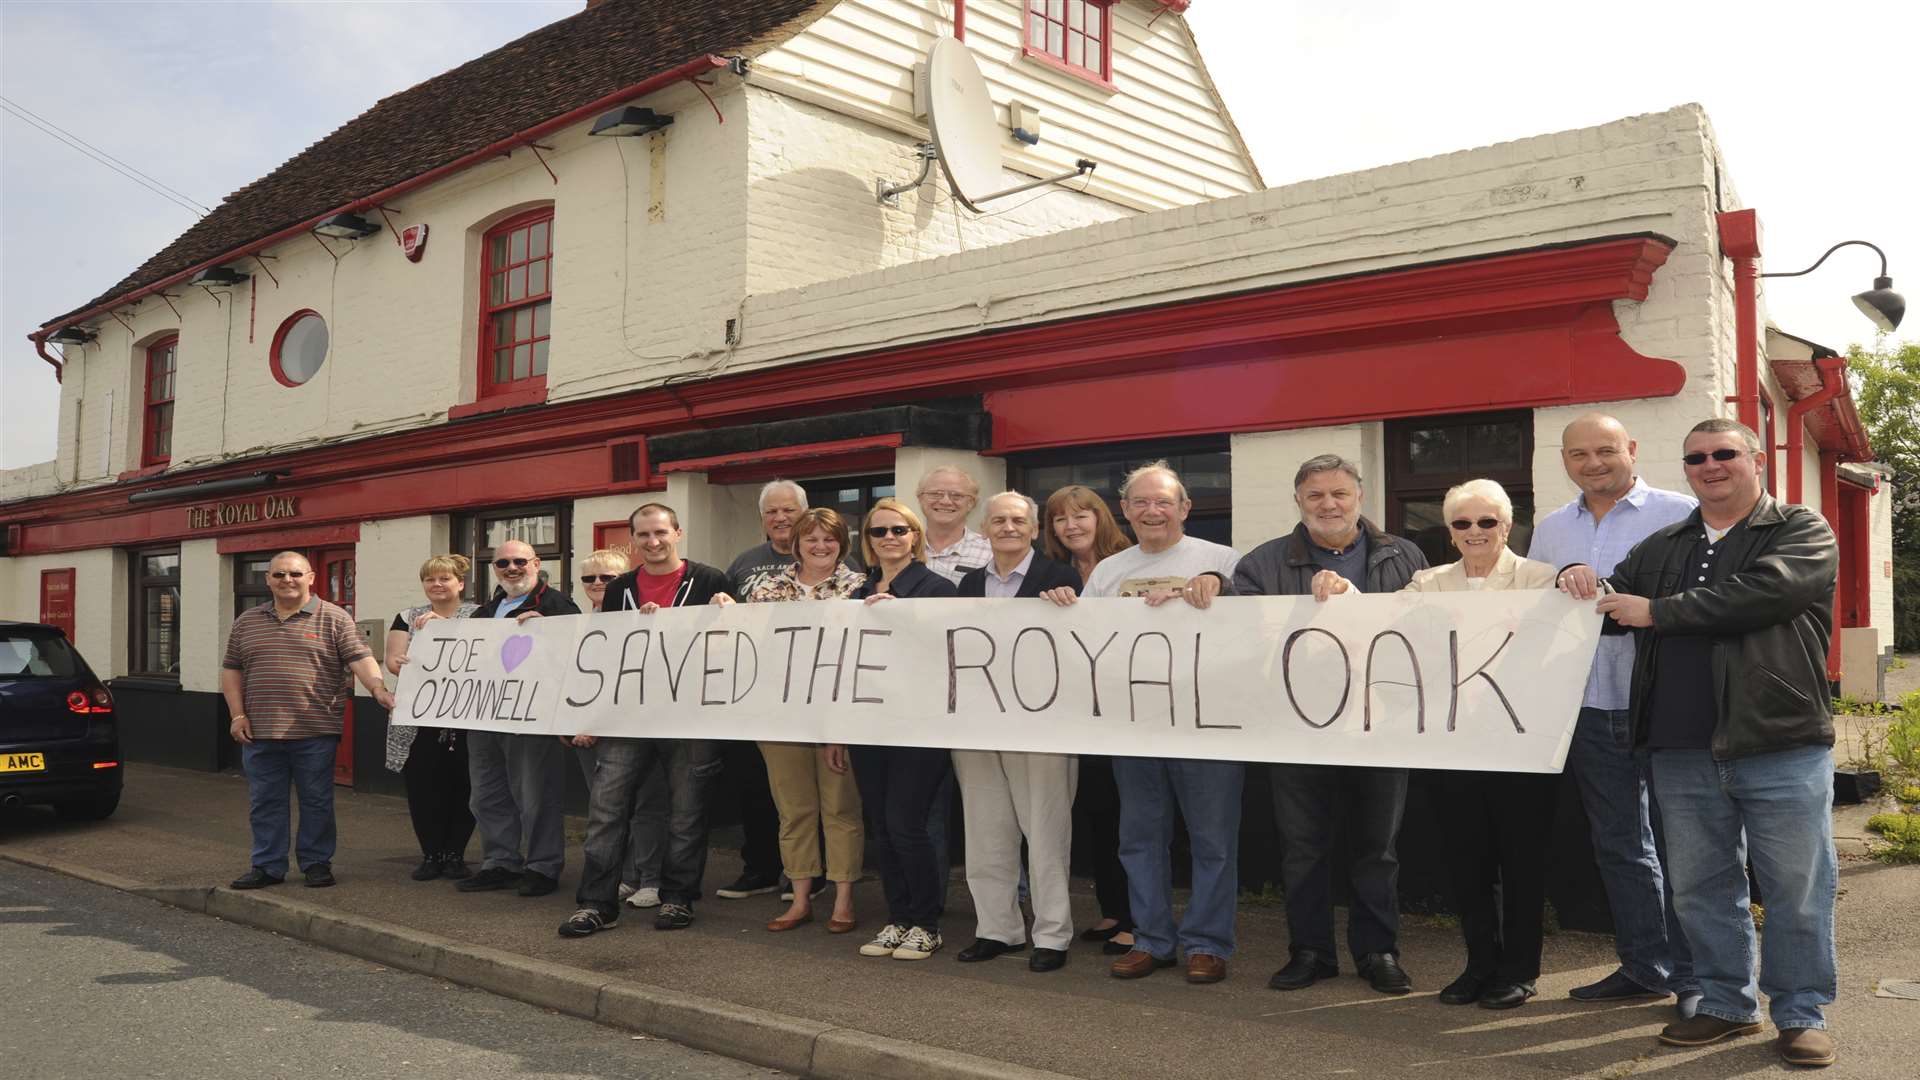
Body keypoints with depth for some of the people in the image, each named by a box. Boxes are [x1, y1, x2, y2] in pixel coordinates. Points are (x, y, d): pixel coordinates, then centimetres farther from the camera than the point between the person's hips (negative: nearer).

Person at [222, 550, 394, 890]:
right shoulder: (247, 622, 12)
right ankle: (268, 866, 19)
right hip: (260, 734, 4)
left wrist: (379, 690, -23)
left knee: (316, 802, 4)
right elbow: (231, 670, 15)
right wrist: (237, 715, 5)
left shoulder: (334, 619, 0)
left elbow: (360, 658, -8)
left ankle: (317, 863, 16)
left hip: (315, 733, -3)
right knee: (264, 804, 9)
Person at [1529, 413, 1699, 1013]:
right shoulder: (1550, 530, 13)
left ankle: (1693, 975, 14)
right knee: (1619, 845, 13)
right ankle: (1644, 967, 25)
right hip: (1590, 709, 5)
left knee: (1677, 844, 2)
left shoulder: (1680, 514, -4)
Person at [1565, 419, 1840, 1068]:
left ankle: (1801, 1013, 18)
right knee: (1701, 888, 12)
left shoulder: (1803, 533, 0)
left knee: (1796, 889, 3)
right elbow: (1615, 608, 22)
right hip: (1683, 752, 5)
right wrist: (1586, 586, -3)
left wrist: (1656, 612, -14)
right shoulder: (1660, 549, 16)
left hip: (1782, 747, -5)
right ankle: (1727, 1003, 26)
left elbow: (1761, 594, -19)